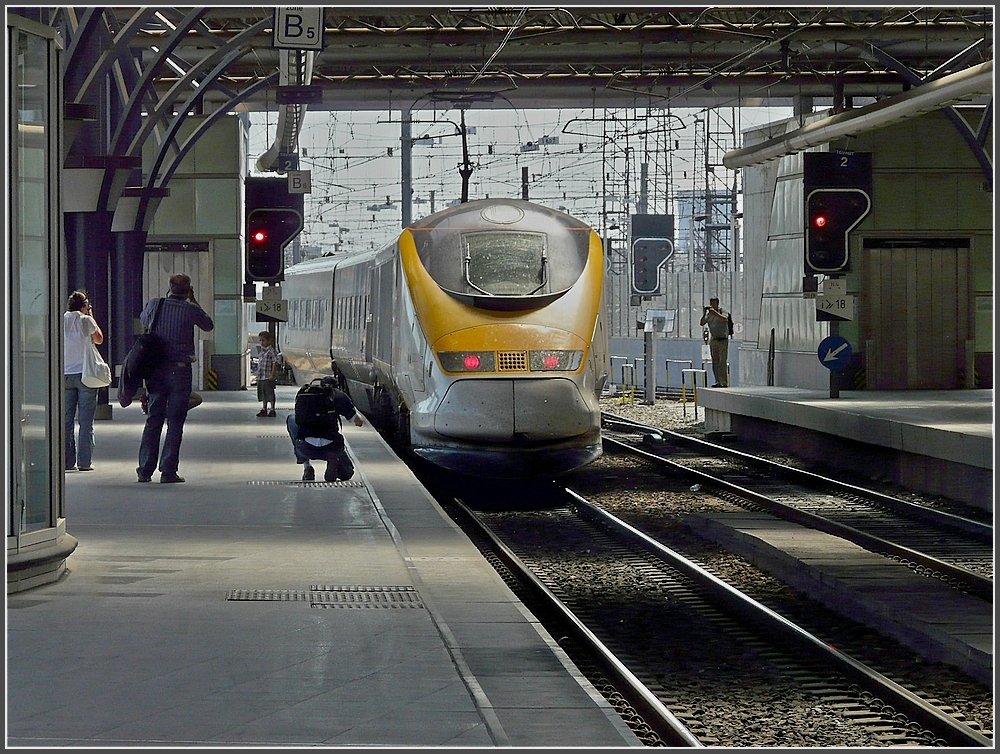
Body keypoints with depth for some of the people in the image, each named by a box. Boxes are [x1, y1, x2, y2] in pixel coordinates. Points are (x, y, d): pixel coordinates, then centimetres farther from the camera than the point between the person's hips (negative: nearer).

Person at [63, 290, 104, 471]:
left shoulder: (61, 320, 2)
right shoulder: (86, 321, -6)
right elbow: (99, 339, 10)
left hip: (65, 375, 3)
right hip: (85, 374, -3)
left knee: (66, 420, 7)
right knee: (86, 421, 0)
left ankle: (67, 461, 5)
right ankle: (85, 461, -3)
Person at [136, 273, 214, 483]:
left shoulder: (154, 305, 1)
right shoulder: (190, 310, -8)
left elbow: (143, 320, 23)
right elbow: (208, 325, 10)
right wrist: (193, 302, 16)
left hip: (155, 370, 4)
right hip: (179, 370, -3)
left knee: (153, 420, 10)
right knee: (175, 422, 1)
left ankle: (145, 469, 6)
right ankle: (168, 470, -3)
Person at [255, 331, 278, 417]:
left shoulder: (271, 351, -11)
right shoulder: (262, 351, 16)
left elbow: (275, 363, -15)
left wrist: (272, 375, -20)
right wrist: (258, 375, 19)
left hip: (269, 378, -9)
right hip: (261, 378, 9)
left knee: (270, 394, -3)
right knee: (263, 394, 14)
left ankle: (272, 410, 3)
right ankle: (264, 409, 22)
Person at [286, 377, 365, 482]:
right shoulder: (339, 395, 8)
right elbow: (359, 422, 11)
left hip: (305, 448, 1)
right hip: (330, 448, -1)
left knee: (291, 418, 32)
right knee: (346, 473, 31)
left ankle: (306, 465, 21)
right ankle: (333, 460, -6)